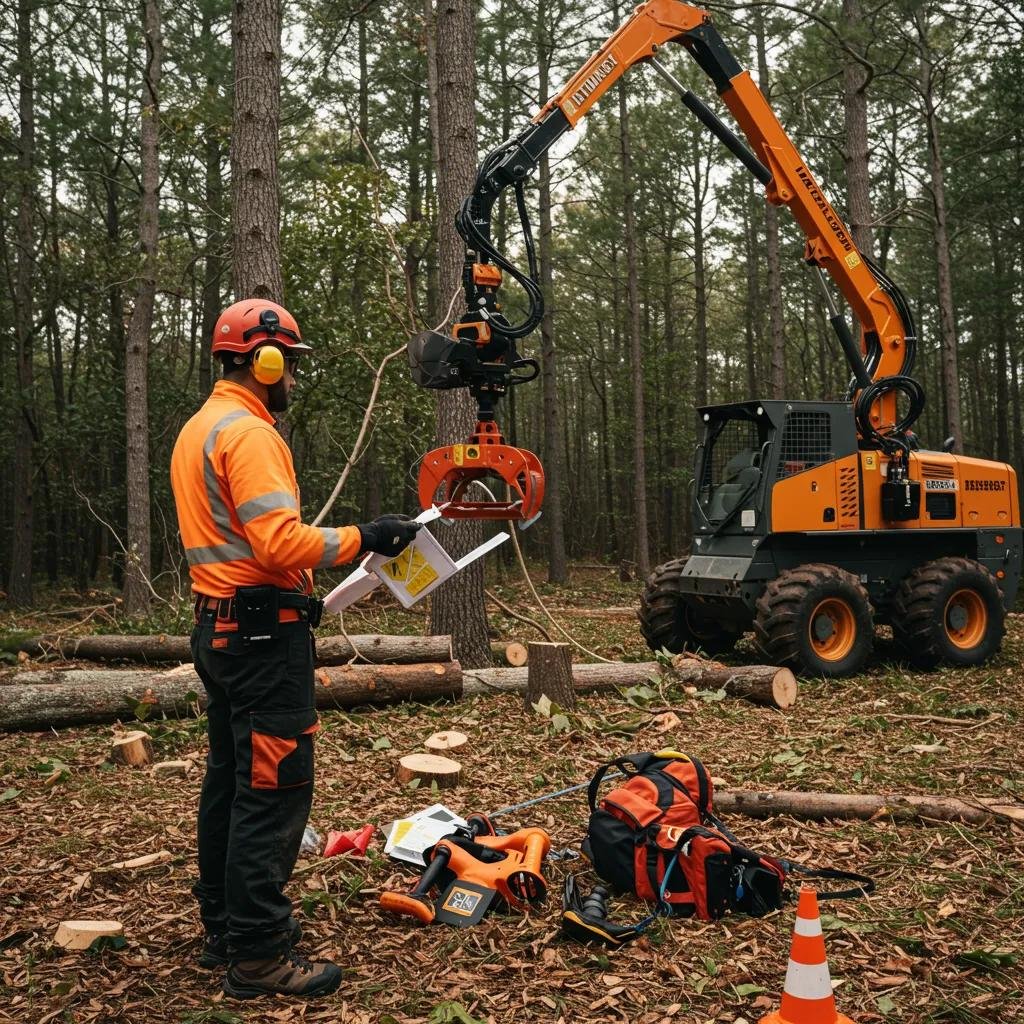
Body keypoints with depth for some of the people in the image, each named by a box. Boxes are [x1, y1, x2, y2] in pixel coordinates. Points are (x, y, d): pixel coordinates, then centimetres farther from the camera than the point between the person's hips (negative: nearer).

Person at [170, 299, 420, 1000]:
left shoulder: (198, 430, 17)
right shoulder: (249, 433, -16)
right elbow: (281, 541, -26)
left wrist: (296, 592, 22)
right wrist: (362, 538, -16)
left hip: (220, 626, 11)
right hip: (265, 634, -11)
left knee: (230, 782, 16)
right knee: (273, 792, -5)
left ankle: (226, 928, 28)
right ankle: (260, 958, 3)